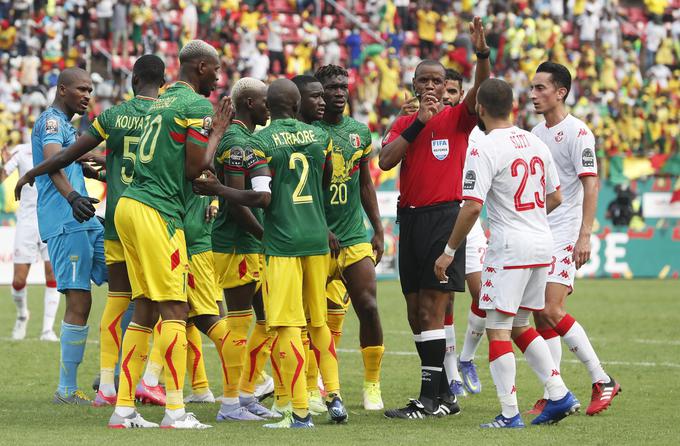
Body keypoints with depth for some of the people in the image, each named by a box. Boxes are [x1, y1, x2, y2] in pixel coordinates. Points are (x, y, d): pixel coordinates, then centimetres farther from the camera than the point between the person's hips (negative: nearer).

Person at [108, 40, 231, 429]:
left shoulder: (162, 102, 19)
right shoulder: (197, 106, -8)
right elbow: (196, 168, -10)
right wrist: (218, 132, 2)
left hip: (131, 205, 9)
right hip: (157, 212, -9)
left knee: (145, 310, 11)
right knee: (173, 309, -7)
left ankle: (124, 408, 10)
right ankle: (175, 411, -9)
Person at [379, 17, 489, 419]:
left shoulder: (457, 118, 0)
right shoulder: (405, 124, 13)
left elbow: (481, 92, -19)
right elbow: (385, 161, -2)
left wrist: (482, 54, -34)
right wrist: (418, 123, -8)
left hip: (444, 217, -6)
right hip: (411, 217, 6)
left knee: (431, 310, -11)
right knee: (417, 312, 8)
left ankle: (431, 397, -11)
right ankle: (443, 393, 16)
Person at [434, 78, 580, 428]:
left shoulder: (485, 149, -12)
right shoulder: (535, 143, 11)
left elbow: (473, 206, -18)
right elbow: (555, 198, 18)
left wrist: (449, 250, -10)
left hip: (509, 248, -8)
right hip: (542, 245, 8)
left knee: (498, 330, -2)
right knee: (520, 327, 19)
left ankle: (509, 414, -6)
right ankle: (559, 395, 12)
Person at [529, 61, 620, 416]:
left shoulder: (577, 132, -10)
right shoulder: (536, 134, 14)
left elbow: (590, 186, -14)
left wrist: (584, 236, -21)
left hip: (565, 234, -8)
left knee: (551, 311, -16)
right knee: (541, 317, 4)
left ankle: (602, 382, -6)